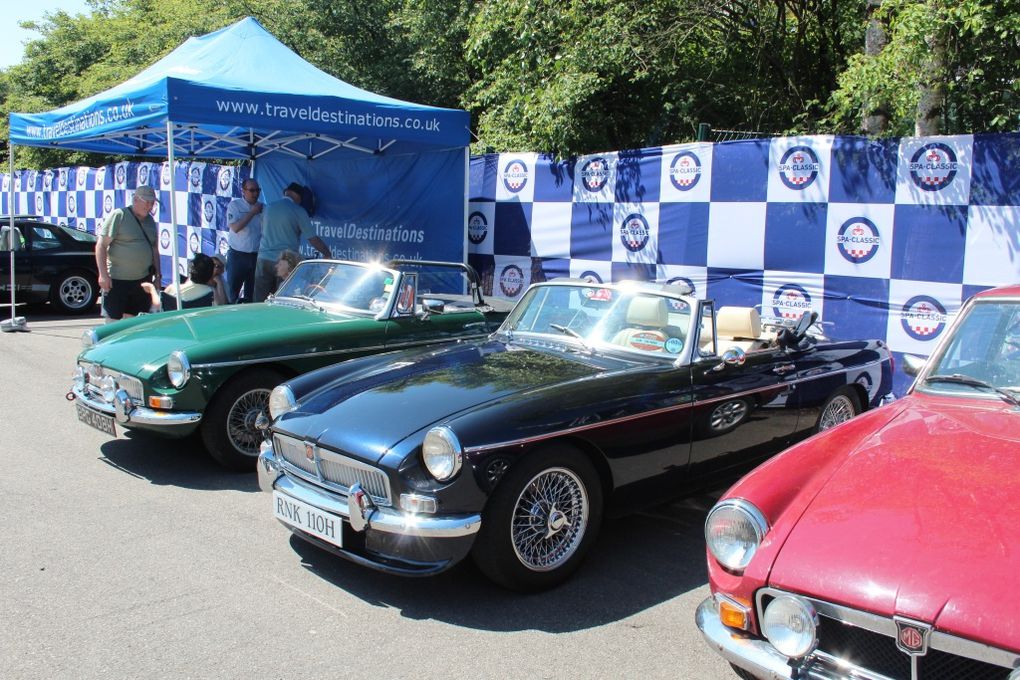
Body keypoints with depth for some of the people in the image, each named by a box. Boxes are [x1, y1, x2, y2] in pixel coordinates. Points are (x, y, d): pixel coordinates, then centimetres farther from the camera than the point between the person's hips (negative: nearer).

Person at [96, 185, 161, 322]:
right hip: (117, 280, -6)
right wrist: (103, 274, -17)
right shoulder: (119, 216, -8)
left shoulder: (150, 221, 13)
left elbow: (155, 249, 21)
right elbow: (101, 245, -11)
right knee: (113, 321, -3)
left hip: (143, 280, 6)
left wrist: (157, 274, 15)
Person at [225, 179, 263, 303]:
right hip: (237, 255, -3)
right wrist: (252, 212, -15)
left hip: (256, 255, 3)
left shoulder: (262, 207, 6)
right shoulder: (234, 205, -2)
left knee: (252, 292, 10)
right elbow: (235, 227, -16)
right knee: (232, 290, 2)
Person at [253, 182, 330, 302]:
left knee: (261, 302, 5)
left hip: (263, 259, 5)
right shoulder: (298, 211, -4)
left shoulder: (269, 207, 11)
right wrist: (327, 254, 4)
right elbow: (313, 238, -6)